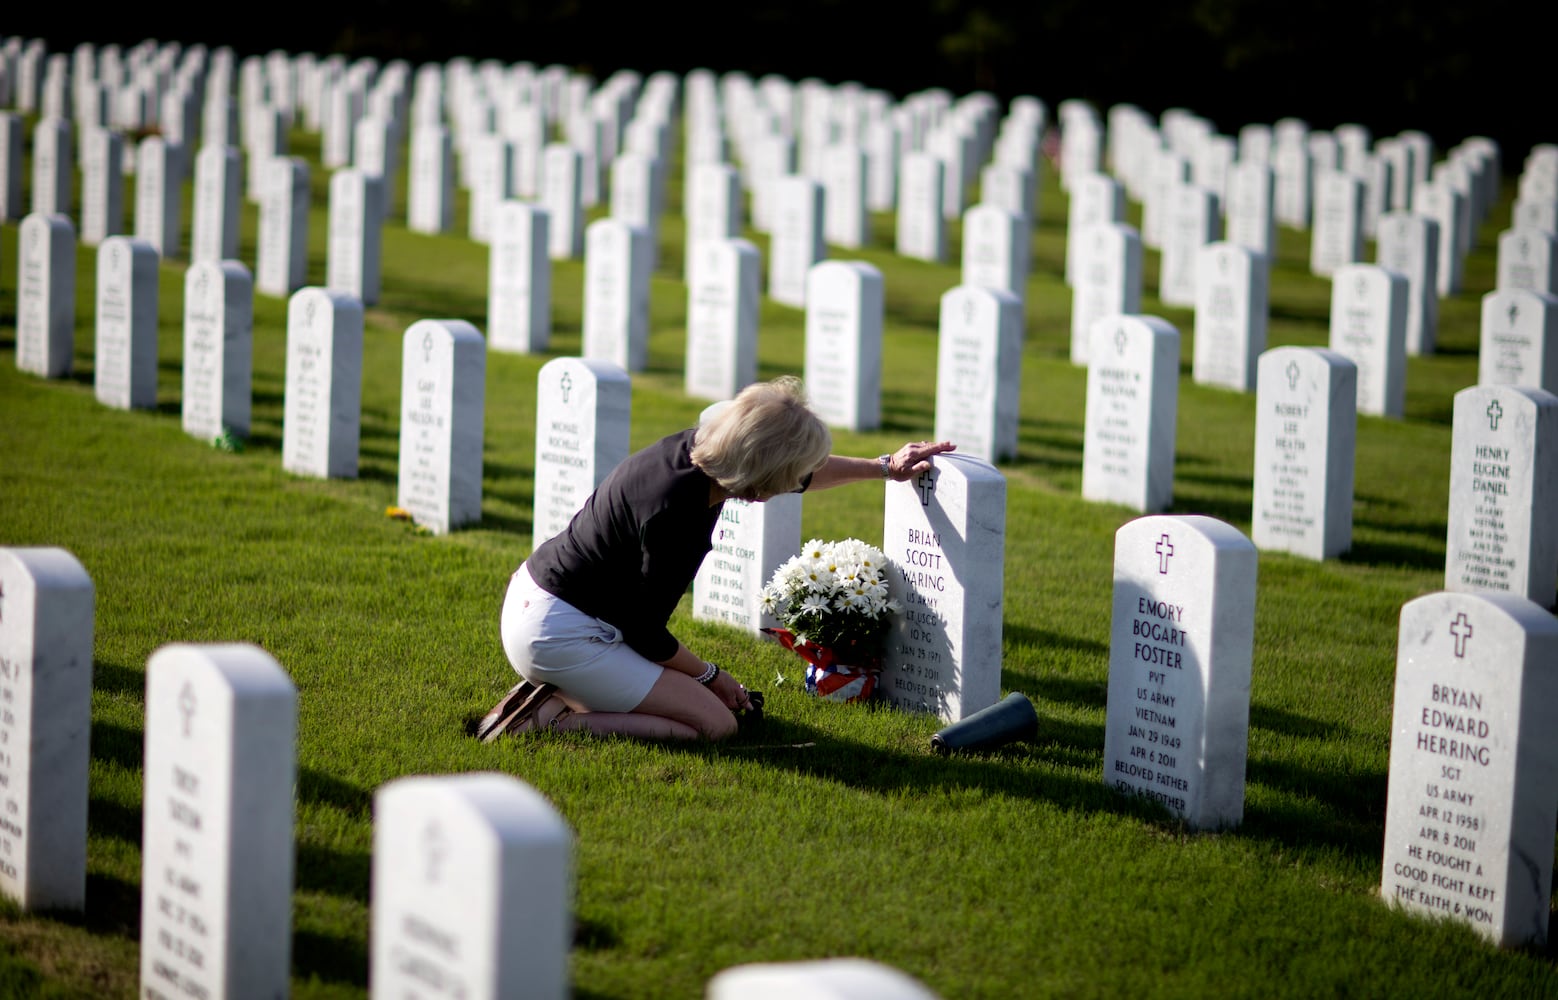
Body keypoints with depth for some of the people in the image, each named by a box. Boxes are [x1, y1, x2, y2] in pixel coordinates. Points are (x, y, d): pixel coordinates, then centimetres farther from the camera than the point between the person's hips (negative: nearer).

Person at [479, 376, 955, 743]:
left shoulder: (697, 450, -5)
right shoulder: (675, 513, -30)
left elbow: (798, 474, 18)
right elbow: (648, 635, -18)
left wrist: (884, 467, 24)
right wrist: (709, 675, -1)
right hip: (559, 633, -10)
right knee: (714, 722, -6)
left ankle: (551, 695, 12)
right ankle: (556, 721, -9)